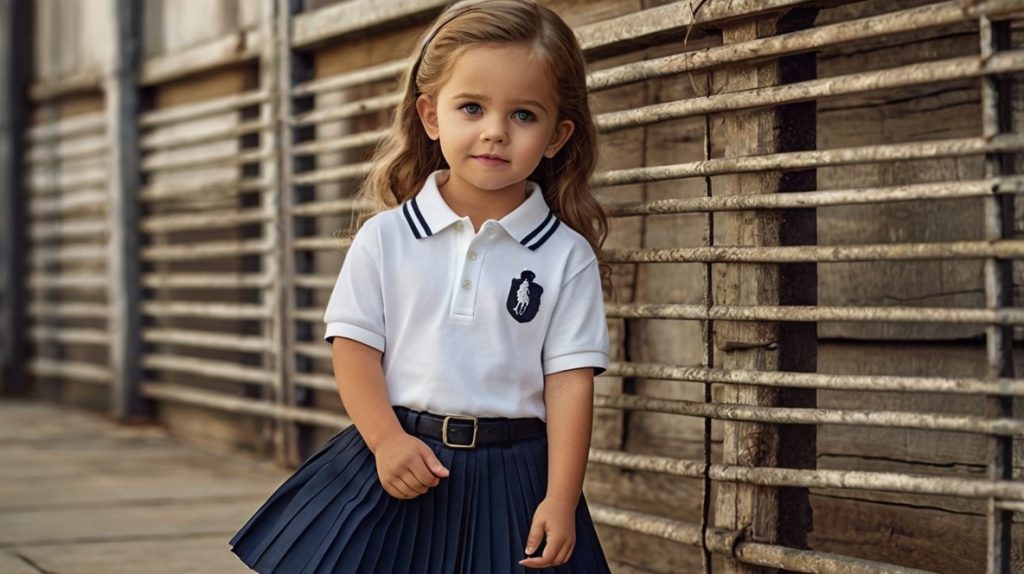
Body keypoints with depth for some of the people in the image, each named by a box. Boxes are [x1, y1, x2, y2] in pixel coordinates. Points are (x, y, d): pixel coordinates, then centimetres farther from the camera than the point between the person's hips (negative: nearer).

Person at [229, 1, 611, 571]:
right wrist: (386, 441, -13)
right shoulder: (385, 238, 0)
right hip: (398, 460, 1)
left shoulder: (567, 257, -2)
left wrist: (561, 499, -9)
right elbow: (355, 346, 1)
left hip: (513, 477, -1)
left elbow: (570, 378, -4)